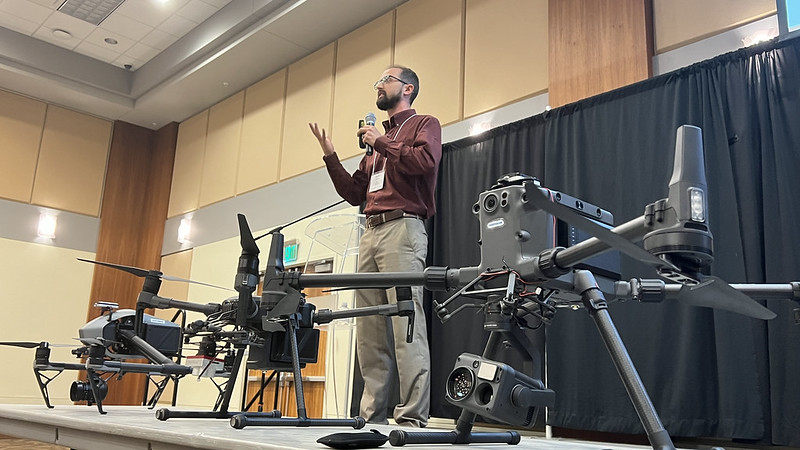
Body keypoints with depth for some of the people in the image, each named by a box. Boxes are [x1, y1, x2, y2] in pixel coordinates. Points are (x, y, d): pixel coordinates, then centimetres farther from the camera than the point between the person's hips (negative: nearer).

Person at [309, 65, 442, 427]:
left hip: (402, 229, -7)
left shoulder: (424, 124, 11)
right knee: (369, 330, 1)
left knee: (406, 323, -14)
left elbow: (426, 159, -12)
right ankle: (373, 414, 4)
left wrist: (381, 143, -3)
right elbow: (355, 194, 26)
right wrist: (330, 156, 18)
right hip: (370, 232, 7)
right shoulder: (376, 140, 31)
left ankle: (413, 416, -14)